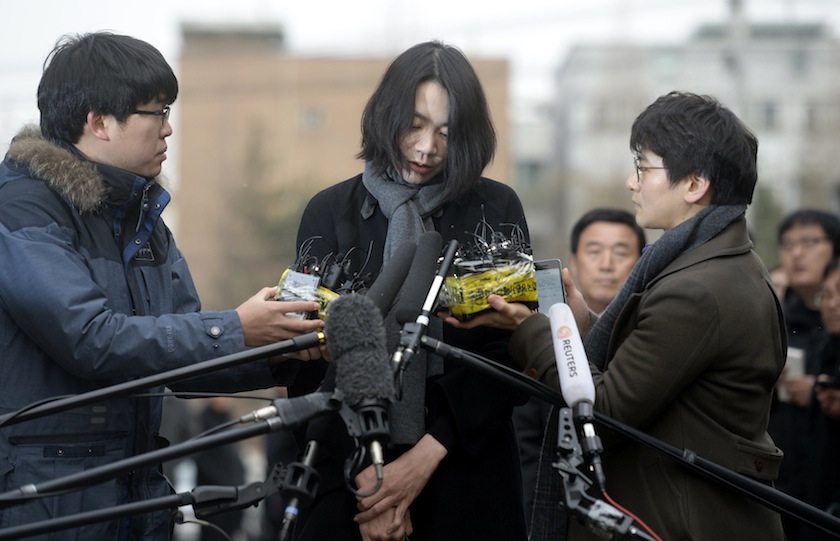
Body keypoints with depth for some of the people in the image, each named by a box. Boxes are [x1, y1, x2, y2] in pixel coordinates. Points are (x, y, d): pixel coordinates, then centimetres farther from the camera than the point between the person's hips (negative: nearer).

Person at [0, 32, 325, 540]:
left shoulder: (141, 213, 15)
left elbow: (182, 359, 13)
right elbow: (91, 339, -23)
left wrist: (277, 355, -4)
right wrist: (235, 331, -19)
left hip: (139, 493, 8)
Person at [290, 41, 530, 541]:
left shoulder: (498, 209, 3)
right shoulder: (331, 212, 4)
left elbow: (514, 356, -2)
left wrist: (428, 454, -11)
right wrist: (367, 477, -11)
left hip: (466, 474, 0)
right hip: (349, 475, 0)